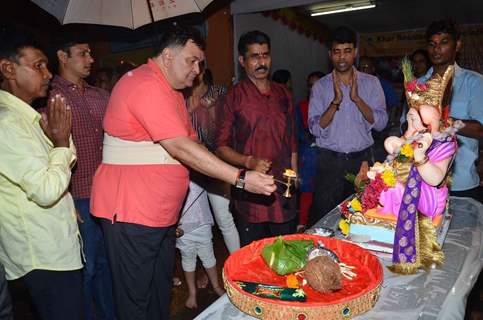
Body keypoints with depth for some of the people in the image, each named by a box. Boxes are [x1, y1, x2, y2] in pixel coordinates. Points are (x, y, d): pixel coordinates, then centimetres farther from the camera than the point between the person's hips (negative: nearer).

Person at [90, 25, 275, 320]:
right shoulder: (145, 86, -17)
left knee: (161, 293, 19)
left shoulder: (172, 90, 17)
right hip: (131, 214, -9)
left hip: (162, 213, 9)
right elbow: (180, 148, -25)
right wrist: (241, 179, -25)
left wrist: (246, 171, 2)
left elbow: (190, 143, 15)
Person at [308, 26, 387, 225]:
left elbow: (380, 123, -4)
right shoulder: (320, 86, 1)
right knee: (323, 219, 2)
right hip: (330, 161, -1)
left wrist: (357, 98, -15)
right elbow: (315, 129, -6)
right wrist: (336, 101, -18)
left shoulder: (371, 83, 5)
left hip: (361, 159, 1)